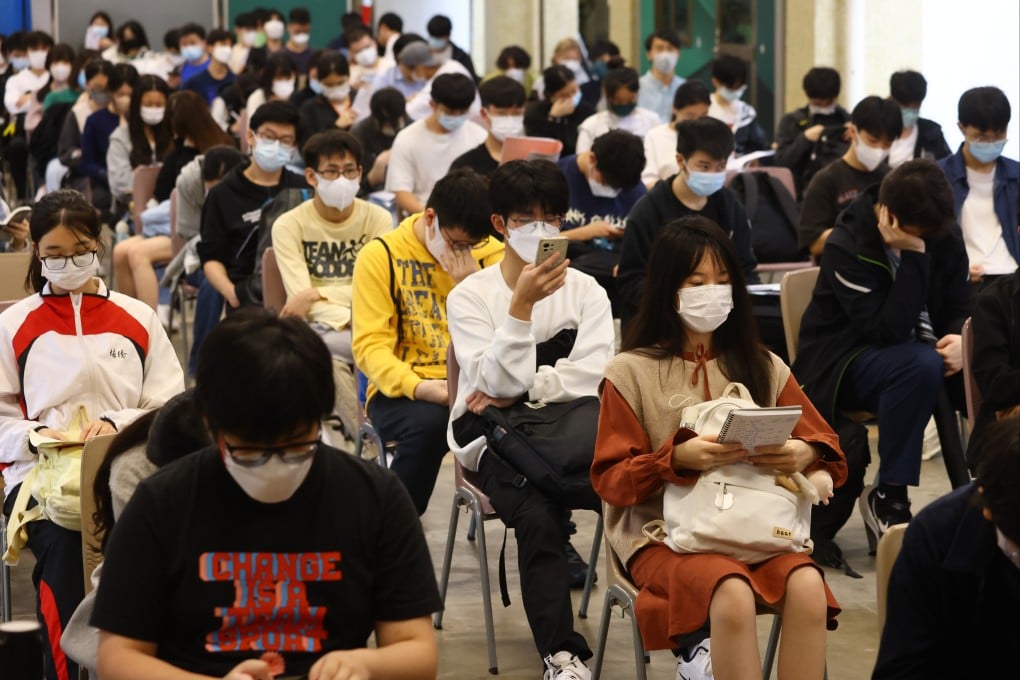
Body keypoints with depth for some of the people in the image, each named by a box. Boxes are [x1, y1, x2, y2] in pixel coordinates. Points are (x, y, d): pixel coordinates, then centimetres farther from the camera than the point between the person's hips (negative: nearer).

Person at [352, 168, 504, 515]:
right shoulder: (380, 255, -2)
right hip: (402, 391, -3)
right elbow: (370, 345, -9)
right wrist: (419, 386, -26)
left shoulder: (490, 252, 8)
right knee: (428, 424, -37)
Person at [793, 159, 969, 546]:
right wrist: (914, 256, -30)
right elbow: (889, 329, -27)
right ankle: (887, 498, -23)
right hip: (843, 365, -5)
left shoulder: (943, 240, -1)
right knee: (922, 364, -36)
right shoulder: (847, 248, -19)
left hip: (914, 356, 6)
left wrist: (962, 339, -20)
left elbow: (960, 309, 4)